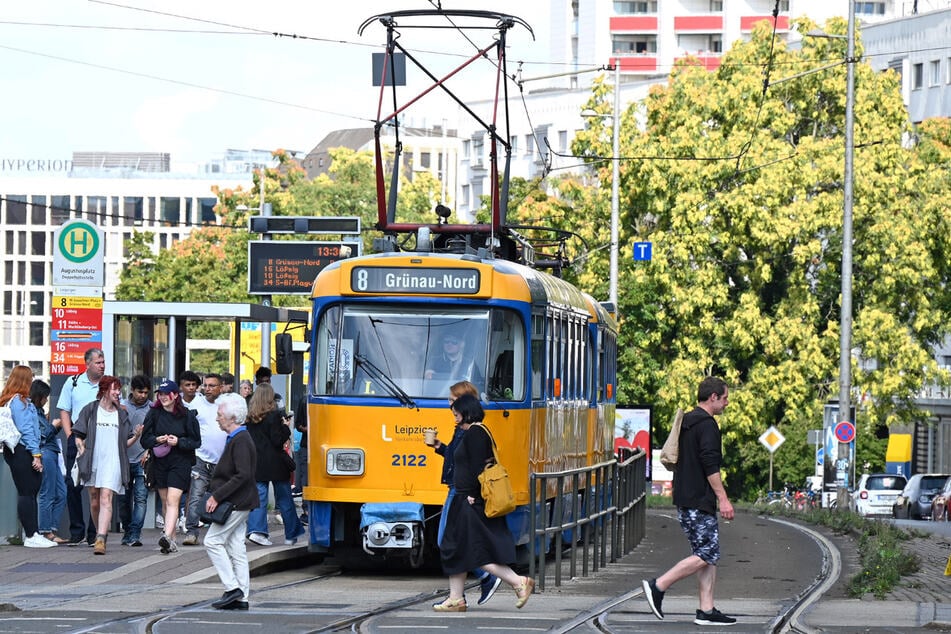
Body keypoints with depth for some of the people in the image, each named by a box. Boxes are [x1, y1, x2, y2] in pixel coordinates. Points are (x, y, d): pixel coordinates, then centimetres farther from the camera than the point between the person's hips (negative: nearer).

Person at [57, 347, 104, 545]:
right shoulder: (73, 383, 6)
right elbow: (64, 412, 10)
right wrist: (70, 436, -2)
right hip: (77, 440, 1)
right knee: (72, 485, -2)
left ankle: (94, 533, 4)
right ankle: (76, 531, 7)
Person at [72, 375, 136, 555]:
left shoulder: (122, 415, 13)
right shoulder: (90, 410, 7)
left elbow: (126, 442, 14)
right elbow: (78, 436, 8)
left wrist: (136, 436, -4)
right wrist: (82, 450, -6)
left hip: (112, 464, 0)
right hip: (92, 464, 0)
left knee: (106, 500, -14)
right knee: (94, 502, 8)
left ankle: (101, 540, -23)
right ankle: (100, 532, 28)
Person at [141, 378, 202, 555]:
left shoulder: (187, 415, -3)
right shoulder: (154, 414, 4)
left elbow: (196, 441, 1)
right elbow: (145, 439, 6)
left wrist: (179, 442, -15)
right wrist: (157, 440, -13)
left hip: (180, 462, -4)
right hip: (160, 461, 4)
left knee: (173, 500, -16)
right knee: (165, 502, 7)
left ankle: (167, 536, -29)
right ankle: (172, 541, 14)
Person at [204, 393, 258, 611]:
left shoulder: (240, 441, -17)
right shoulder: (237, 438, 14)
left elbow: (243, 476, -24)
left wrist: (217, 496, -21)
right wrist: (216, 493, 12)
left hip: (236, 503, -10)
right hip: (238, 503, 10)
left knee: (213, 541, -7)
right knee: (236, 547, 9)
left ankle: (232, 588, -9)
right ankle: (241, 597, 10)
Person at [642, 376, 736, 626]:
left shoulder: (688, 422, 19)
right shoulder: (707, 425, -12)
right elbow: (710, 466, -21)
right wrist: (723, 498, -20)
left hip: (686, 499, 10)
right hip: (699, 502, -10)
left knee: (709, 556, 8)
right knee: (706, 555, -9)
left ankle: (706, 610, 5)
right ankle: (658, 587, -10)